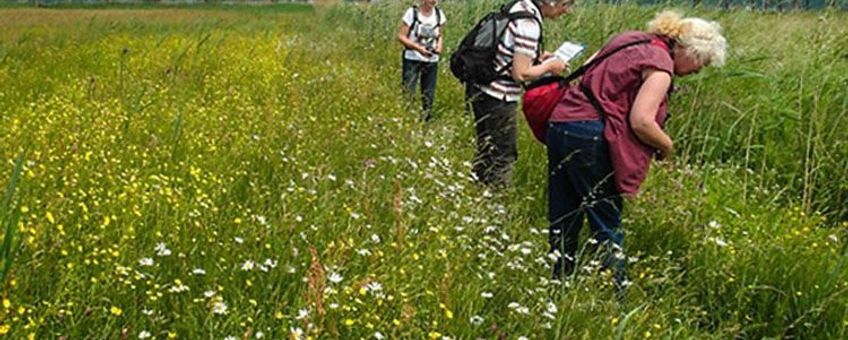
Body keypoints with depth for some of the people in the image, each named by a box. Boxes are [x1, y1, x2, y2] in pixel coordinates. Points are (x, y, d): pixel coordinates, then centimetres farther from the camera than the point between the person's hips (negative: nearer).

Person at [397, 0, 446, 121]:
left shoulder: (439, 14, 2)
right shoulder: (412, 13, -9)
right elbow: (401, 36, -8)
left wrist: (439, 45, -7)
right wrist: (418, 47, -21)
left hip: (431, 60, 4)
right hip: (412, 59, -4)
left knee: (429, 94, 7)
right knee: (408, 92, -9)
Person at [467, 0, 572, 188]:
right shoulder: (529, 24, -21)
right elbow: (520, 74, -21)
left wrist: (536, 58, 11)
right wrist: (549, 66, -7)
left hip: (482, 89, 9)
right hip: (498, 98, -9)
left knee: (487, 152, 20)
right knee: (503, 156, 4)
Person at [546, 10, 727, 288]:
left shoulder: (630, 40, 18)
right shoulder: (660, 66, -7)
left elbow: (589, 70, 25)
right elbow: (641, 121, -17)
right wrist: (667, 145, 1)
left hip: (560, 124, 9)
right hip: (589, 137, -8)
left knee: (563, 222, 12)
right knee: (606, 226, 1)